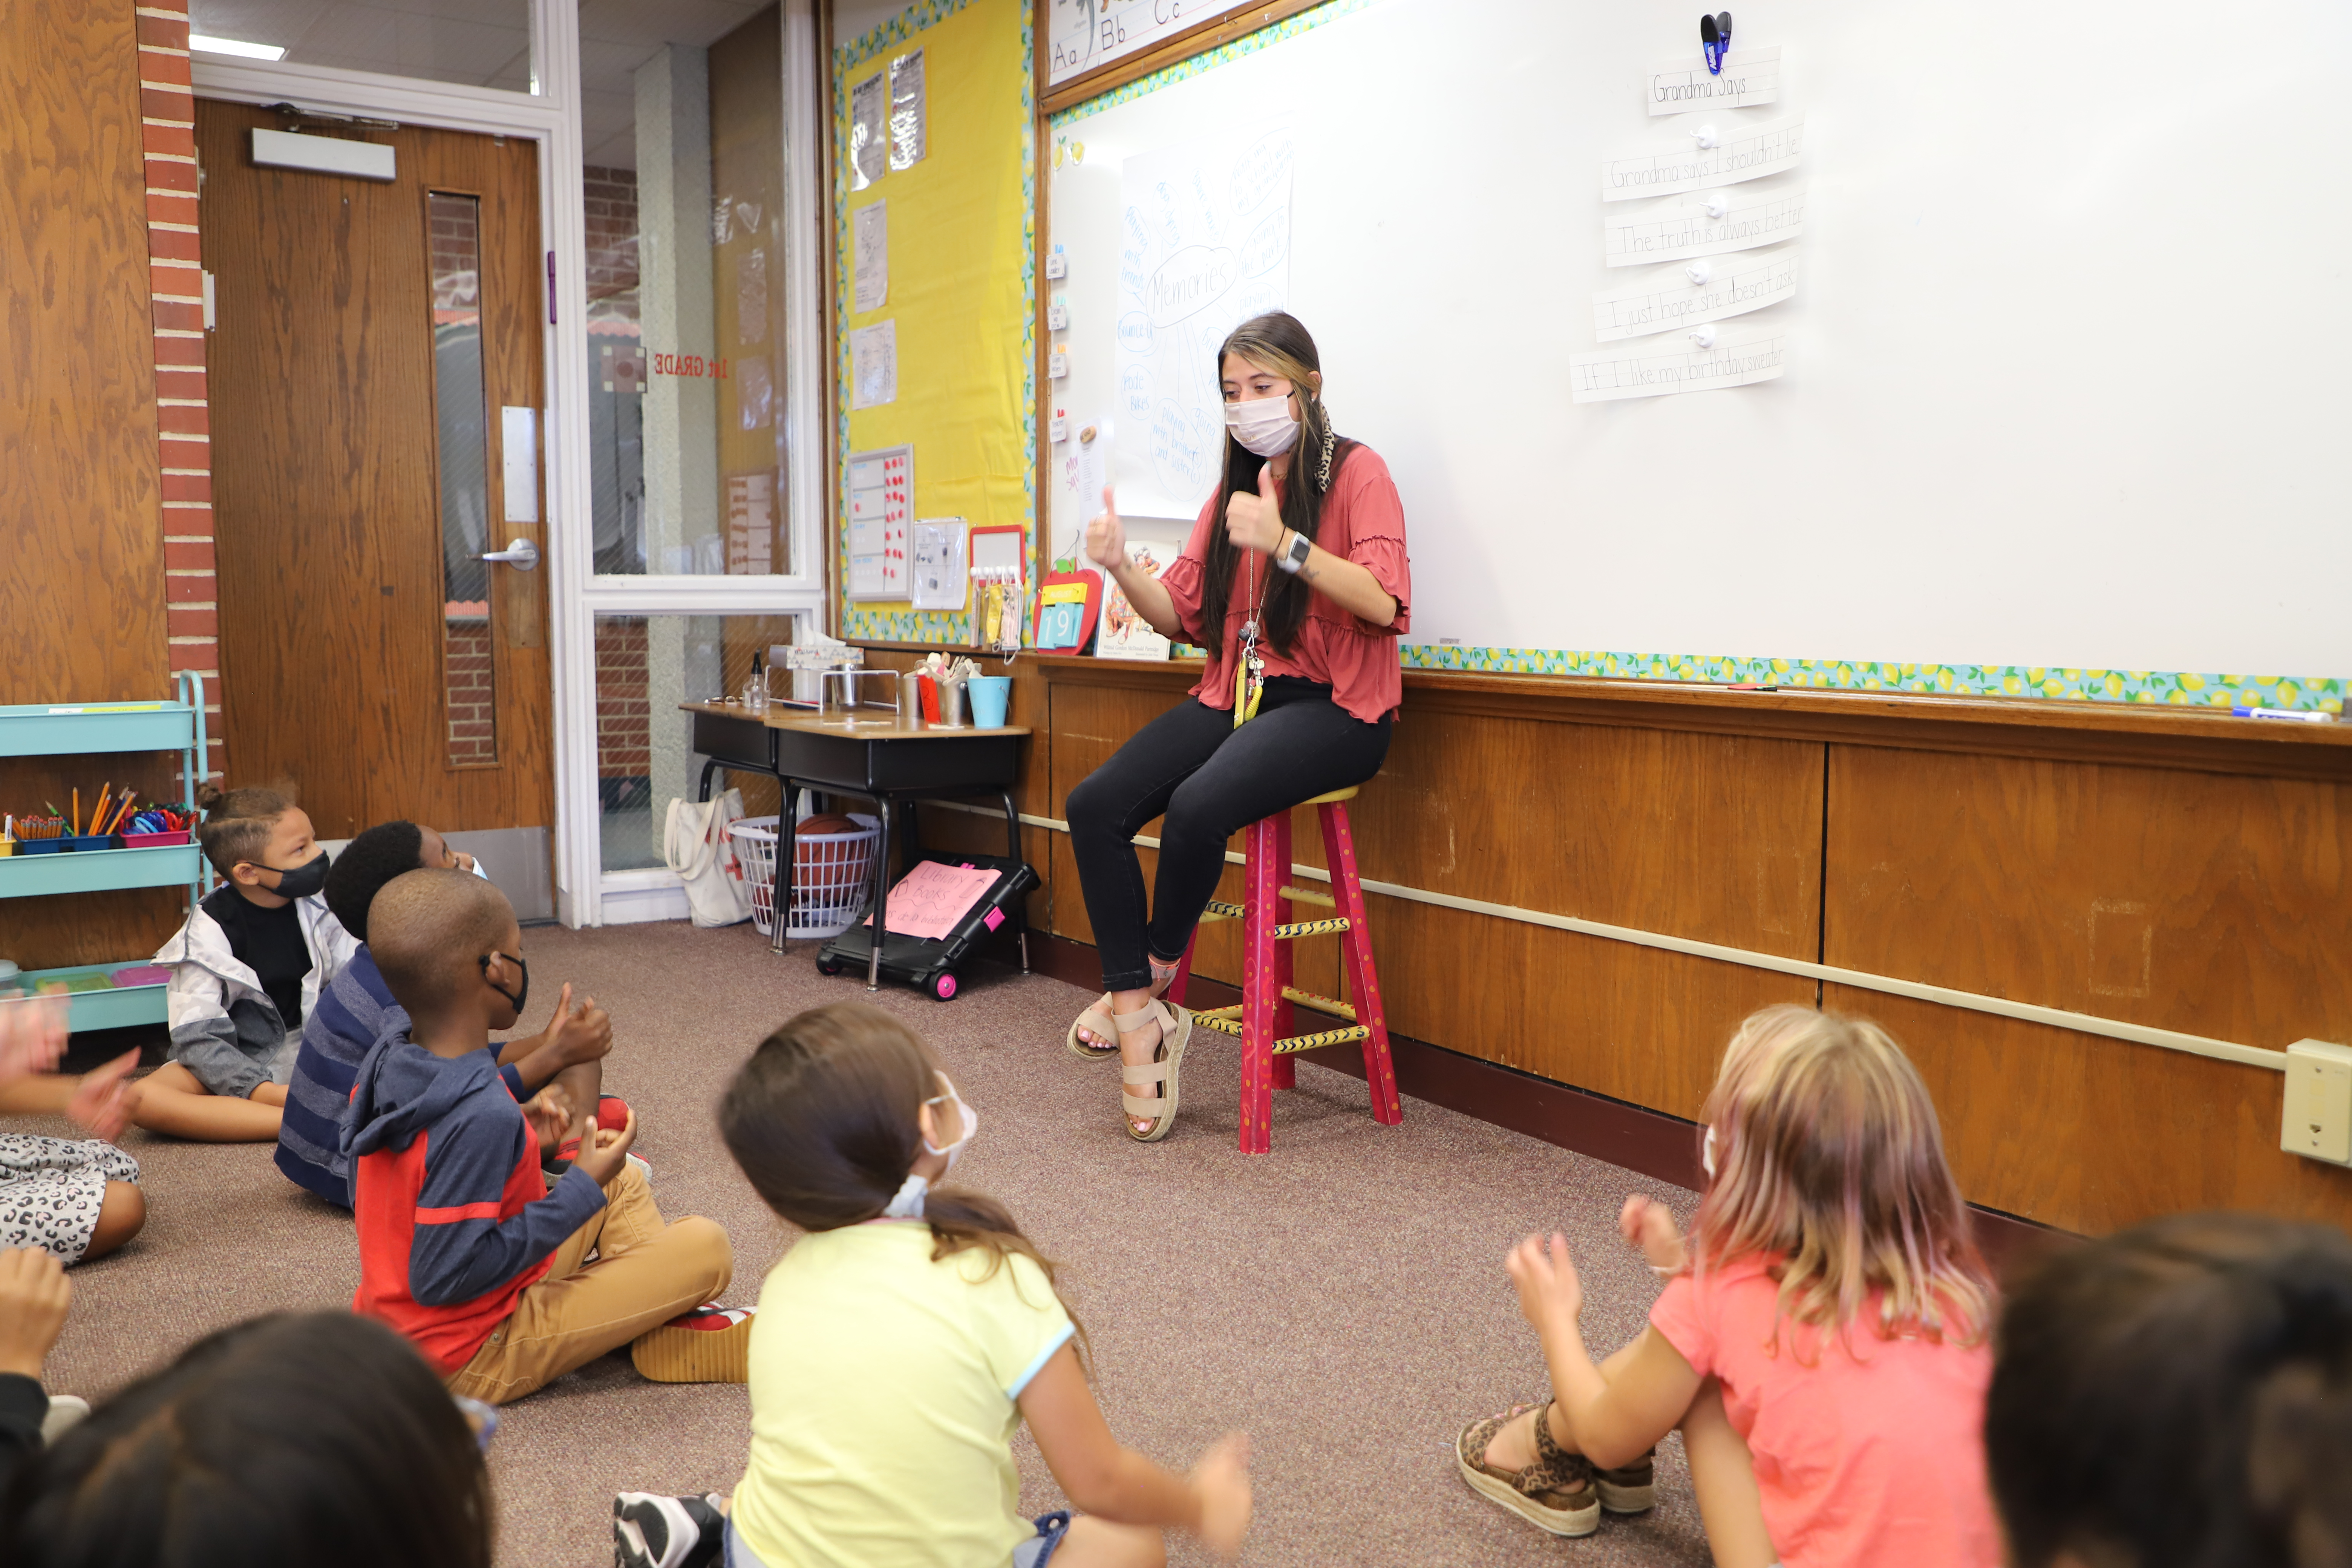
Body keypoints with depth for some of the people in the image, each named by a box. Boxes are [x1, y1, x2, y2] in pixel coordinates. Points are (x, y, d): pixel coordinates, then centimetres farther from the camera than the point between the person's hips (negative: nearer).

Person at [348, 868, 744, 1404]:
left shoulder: (387, 1057, -4)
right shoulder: (482, 1117, -32)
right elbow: (444, 1278, -29)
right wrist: (580, 1190, -22)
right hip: (472, 1364, -9)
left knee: (624, 1180, 18)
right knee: (706, 1247, -15)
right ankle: (669, 1339, 11)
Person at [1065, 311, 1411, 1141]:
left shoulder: (1357, 472, -2)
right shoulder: (1234, 487, 18)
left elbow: (1384, 603, -17)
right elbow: (1182, 614, 14)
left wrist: (1285, 544, -27)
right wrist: (1122, 569, -5)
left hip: (1332, 706, -7)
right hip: (1236, 694, 7)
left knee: (1197, 808, -33)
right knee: (1094, 805, -16)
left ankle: (1148, 983, -5)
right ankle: (1142, 1030, -14)